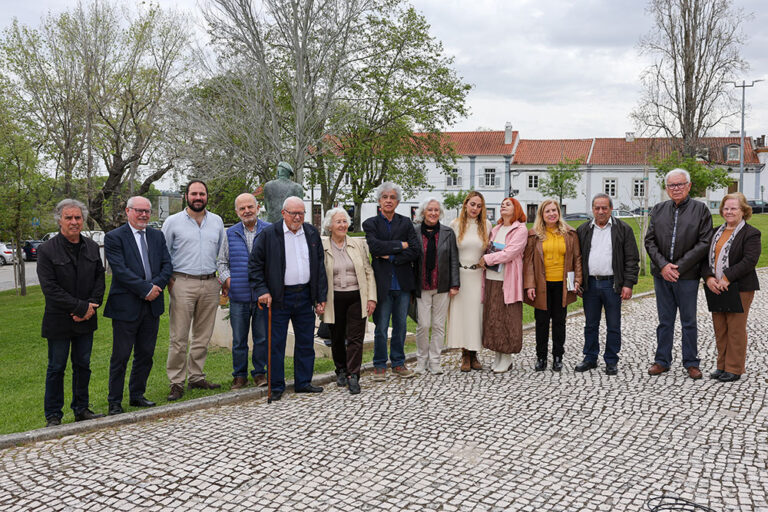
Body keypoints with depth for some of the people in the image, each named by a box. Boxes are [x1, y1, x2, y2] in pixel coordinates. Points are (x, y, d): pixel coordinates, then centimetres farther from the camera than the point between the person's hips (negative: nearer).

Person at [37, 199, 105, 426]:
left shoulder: (92, 247, 6)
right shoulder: (47, 250, -9)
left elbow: (100, 279, 8)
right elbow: (50, 288, -14)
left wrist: (91, 306, -8)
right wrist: (81, 307, -16)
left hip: (86, 319, 4)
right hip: (58, 321, -4)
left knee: (83, 366, 12)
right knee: (56, 368, 5)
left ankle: (81, 409, 24)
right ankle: (53, 416, 17)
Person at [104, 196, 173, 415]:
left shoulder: (157, 236, 12)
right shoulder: (114, 237, -5)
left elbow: (167, 265, 6)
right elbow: (120, 270, -14)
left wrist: (156, 285, -12)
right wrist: (146, 289, -17)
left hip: (152, 306, 5)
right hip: (126, 306, -5)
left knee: (146, 354, 13)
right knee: (121, 356, 2)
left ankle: (137, 396, 27)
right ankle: (114, 402, 14)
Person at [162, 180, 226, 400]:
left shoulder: (217, 221, 12)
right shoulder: (173, 222, 2)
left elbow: (223, 253, 19)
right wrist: (169, 279, -2)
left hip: (210, 284, 4)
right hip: (183, 283, -3)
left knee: (203, 336, 9)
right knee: (179, 337, -4)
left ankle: (197, 377, 20)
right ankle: (177, 383, 3)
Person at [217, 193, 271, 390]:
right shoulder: (231, 234, 9)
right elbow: (221, 261, 16)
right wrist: (226, 278, -1)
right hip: (239, 296, 1)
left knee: (262, 337, 5)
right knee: (239, 339, 7)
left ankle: (260, 372, 19)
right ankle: (240, 375, 19)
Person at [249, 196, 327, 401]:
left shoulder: (312, 234, 9)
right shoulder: (268, 234, -4)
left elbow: (320, 267, 12)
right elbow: (254, 265, -2)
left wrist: (321, 298, 8)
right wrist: (262, 290, -12)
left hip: (305, 296, 4)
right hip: (278, 298, -4)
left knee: (306, 342, 10)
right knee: (276, 344, 1)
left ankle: (303, 382, 23)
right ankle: (276, 386, 13)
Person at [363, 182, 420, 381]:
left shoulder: (406, 223, 8)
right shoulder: (370, 224, 2)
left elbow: (414, 251, -2)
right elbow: (375, 246, -16)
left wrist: (390, 256, -10)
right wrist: (401, 245, -10)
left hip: (403, 282, 2)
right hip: (382, 282, -2)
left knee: (400, 325, 10)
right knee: (381, 327, 2)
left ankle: (398, 363, 21)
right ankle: (380, 365, 14)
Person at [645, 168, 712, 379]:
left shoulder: (701, 209, -2)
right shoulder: (658, 210, 8)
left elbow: (704, 243, -8)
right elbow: (649, 241, 5)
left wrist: (678, 267, -13)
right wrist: (663, 265, -10)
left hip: (687, 275, -3)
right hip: (662, 275, 3)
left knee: (689, 322, 7)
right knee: (665, 321, 12)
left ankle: (691, 363, 19)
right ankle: (662, 361, 22)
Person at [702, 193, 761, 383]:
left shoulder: (750, 233, -5)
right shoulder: (716, 232, 15)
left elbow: (750, 261, -16)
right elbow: (706, 257, 11)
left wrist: (727, 278, -21)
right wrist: (709, 278, -7)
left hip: (739, 288, -6)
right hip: (716, 288, 6)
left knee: (736, 329, 0)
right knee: (720, 329, 9)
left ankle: (734, 369, 9)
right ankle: (722, 366, 19)